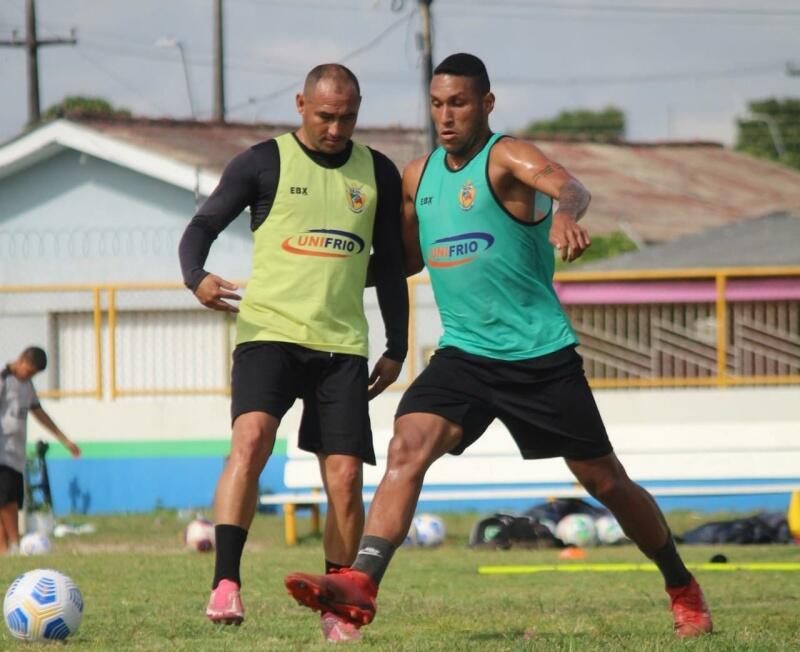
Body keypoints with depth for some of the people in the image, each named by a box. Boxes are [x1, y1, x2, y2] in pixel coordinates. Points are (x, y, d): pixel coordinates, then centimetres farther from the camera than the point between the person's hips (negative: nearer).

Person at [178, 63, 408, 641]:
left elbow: (389, 264, 20)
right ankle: (226, 583, -29)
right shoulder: (264, 163, 2)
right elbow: (203, 225, 1)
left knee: (345, 477, -3)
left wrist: (397, 348, 15)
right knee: (251, 437, -26)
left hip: (342, 344, 3)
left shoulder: (379, 174, 12)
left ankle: (337, 610, 11)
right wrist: (197, 278, -21)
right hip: (269, 330, -3)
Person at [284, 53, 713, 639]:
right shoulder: (418, 177, 9)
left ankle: (683, 590, 27)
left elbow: (566, 184, -33)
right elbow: (408, 257, 26)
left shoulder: (507, 157, -10)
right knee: (407, 449, -22)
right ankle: (361, 584, -33)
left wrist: (565, 214, -56)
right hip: (463, 354, 4)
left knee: (606, 483, 6)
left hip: (541, 355, -4)